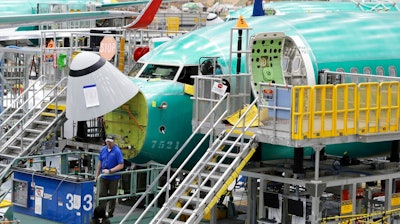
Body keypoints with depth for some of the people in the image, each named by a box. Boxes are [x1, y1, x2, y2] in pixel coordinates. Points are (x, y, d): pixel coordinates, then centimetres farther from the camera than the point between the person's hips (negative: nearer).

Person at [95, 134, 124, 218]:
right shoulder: (103, 149, 3)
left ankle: (110, 213, 18)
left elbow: (121, 165, -16)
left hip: (113, 177, -4)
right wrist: (97, 176, 10)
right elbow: (100, 163, 11)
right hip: (103, 177, 4)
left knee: (112, 196, 7)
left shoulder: (117, 151, -13)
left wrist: (109, 171, -21)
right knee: (102, 195, 3)